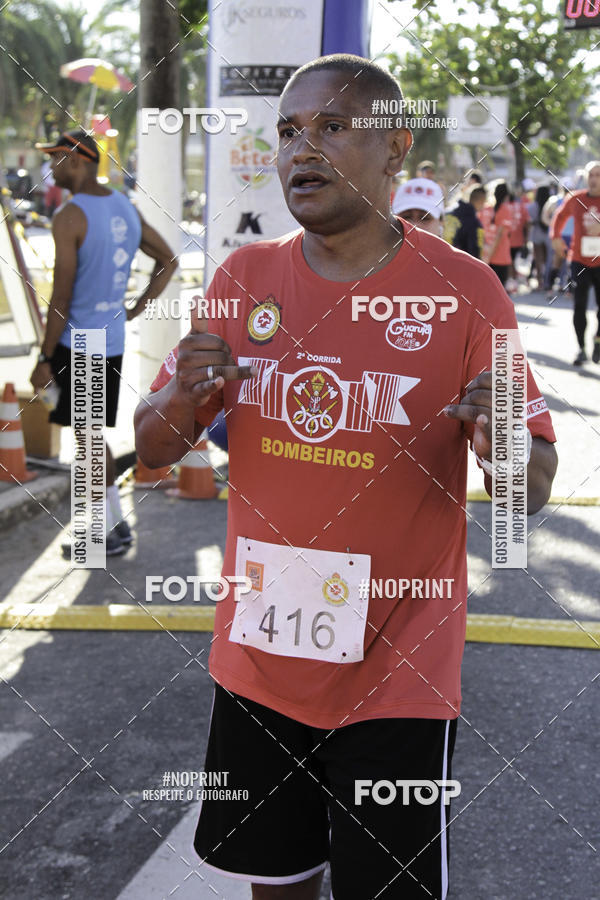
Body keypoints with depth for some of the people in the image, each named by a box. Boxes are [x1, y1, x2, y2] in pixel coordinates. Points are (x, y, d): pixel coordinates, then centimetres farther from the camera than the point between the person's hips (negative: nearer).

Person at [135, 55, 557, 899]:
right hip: (258, 662, 3)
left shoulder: (464, 290, -9)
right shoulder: (244, 277, 0)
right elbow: (154, 448, 6)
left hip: (398, 679, -3)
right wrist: (180, 397, -17)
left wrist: (504, 443, -28)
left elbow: (535, 490, -4)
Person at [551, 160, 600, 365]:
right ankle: (581, 348, 9)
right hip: (579, 260, 1)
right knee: (579, 306, -1)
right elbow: (560, 215, 20)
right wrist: (556, 237, 9)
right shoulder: (576, 199, 1)